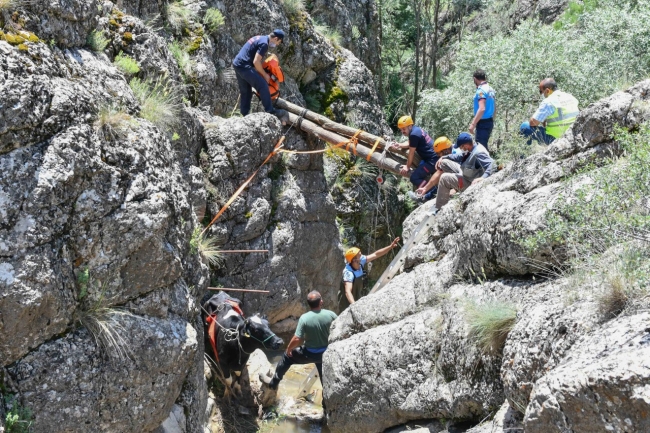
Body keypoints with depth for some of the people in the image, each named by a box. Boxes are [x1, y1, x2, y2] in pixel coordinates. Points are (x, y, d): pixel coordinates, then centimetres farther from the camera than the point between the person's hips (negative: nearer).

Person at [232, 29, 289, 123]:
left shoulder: (259, 38, 17)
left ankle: (244, 115, 20)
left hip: (237, 64, 10)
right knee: (263, 85, -10)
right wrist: (265, 75, -7)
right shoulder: (264, 43, -13)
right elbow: (256, 62, -18)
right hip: (244, 66, -10)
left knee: (245, 91, 16)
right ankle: (270, 111, -9)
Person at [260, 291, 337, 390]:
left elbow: (297, 339, -21)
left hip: (310, 353, -2)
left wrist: (289, 348, -2)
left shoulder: (304, 318, -24)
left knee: (287, 356, 21)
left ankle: (274, 382, 32)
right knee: (324, 377, 26)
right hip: (326, 352, 2)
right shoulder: (331, 315, -16)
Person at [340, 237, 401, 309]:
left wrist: (390, 246, -4)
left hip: (357, 300, 8)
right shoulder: (348, 272, -33)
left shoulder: (360, 261, -11)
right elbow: (348, 291, -42)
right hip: (348, 304, -8)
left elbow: (375, 255, -1)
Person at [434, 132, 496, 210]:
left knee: (444, 178, -19)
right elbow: (459, 156, 13)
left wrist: (483, 177, -56)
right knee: (444, 162, 10)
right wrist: (443, 157, 7)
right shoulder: (470, 148, -6)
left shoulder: (478, 153, -34)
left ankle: (439, 209, -9)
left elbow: (492, 165, -41)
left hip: (470, 183, -10)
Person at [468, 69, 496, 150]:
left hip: (483, 122, -9)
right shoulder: (490, 89, 12)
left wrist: (473, 124, -26)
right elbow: (494, 108, 20)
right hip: (489, 121, 9)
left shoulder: (481, 90, -16)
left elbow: (482, 109, -26)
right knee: (484, 145, 17)